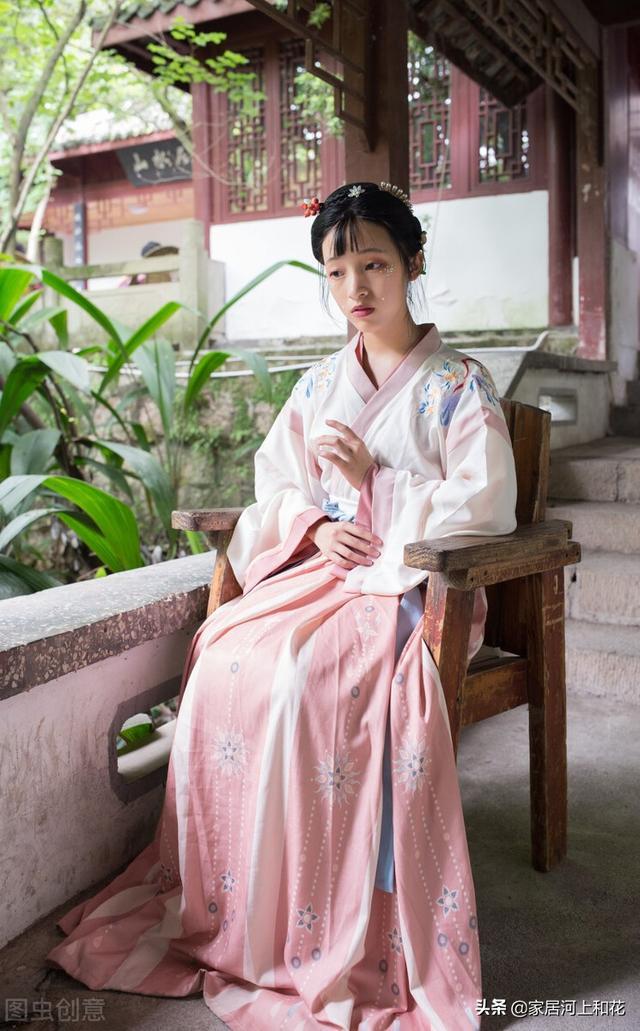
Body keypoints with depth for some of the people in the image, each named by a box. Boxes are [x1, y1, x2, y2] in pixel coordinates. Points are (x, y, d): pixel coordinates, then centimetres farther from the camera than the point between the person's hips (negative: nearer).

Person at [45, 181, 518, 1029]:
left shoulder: (459, 384, 1)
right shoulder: (320, 385, 16)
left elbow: (484, 505, -7)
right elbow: (275, 484, 15)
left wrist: (373, 476, -11)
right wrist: (316, 525, -6)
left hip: (418, 581, -5)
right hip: (324, 568, 5)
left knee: (303, 677, -31)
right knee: (224, 662, -22)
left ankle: (320, 934, -15)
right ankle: (226, 909, -7)